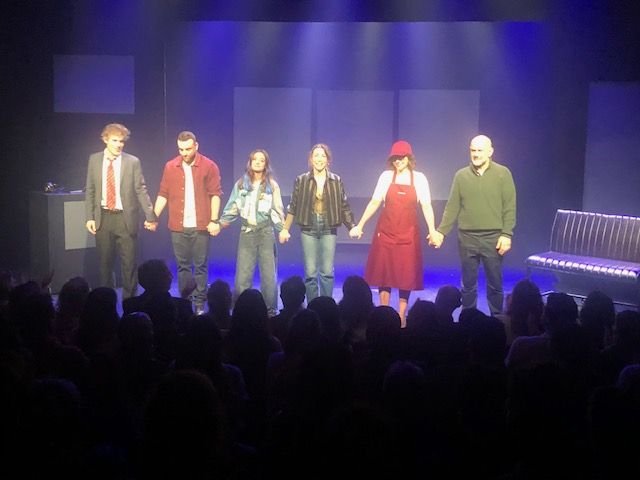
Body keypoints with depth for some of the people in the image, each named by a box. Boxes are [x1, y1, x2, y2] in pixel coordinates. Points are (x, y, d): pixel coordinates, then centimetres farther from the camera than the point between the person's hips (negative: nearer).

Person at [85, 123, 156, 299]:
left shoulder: (132, 162, -3)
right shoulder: (94, 160, 5)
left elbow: (141, 191, -3)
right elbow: (90, 190, 8)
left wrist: (150, 217, -6)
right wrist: (89, 217, 2)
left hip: (125, 218, -2)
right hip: (103, 217, 2)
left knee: (129, 263, 1)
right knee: (105, 262, 11)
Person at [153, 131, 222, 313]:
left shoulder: (209, 166, -2)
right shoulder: (170, 167, 6)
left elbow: (215, 194, -4)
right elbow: (163, 194, 7)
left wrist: (214, 220, -11)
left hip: (201, 226, -2)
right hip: (178, 226, 3)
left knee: (201, 266, 3)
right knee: (183, 266, 8)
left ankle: (200, 304, 10)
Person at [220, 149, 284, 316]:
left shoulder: (272, 185, 4)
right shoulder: (241, 184, 7)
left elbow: (277, 211, 3)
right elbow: (232, 207, 7)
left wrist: (283, 229, -7)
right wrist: (222, 222, -4)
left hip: (265, 231, -1)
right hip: (246, 232, 1)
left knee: (269, 274, 1)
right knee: (242, 275, -1)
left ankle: (270, 311, 9)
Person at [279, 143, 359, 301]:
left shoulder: (336, 180, 3)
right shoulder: (301, 180, 1)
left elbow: (344, 206, 5)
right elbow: (293, 206, 3)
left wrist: (352, 227, -2)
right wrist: (285, 228, 0)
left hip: (329, 230, 0)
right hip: (308, 230, 0)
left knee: (327, 272, 1)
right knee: (310, 273, 2)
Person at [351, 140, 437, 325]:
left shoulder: (419, 178, 0)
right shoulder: (386, 176, 2)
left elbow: (426, 206, -5)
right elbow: (375, 202, 3)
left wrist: (432, 230, -17)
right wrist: (360, 225, -1)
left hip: (408, 233, -1)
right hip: (386, 232, 1)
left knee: (406, 274, 2)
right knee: (384, 272, 3)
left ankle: (402, 315, 12)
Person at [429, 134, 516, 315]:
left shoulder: (503, 174, -1)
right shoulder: (461, 175, 5)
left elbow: (509, 207, -3)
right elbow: (452, 207, 5)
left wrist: (506, 234, -10)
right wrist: (441, 231, -3)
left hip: (493, 237, -2)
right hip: (467, 238, 2)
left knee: (495, 283, 6)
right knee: (468, 283, 9)